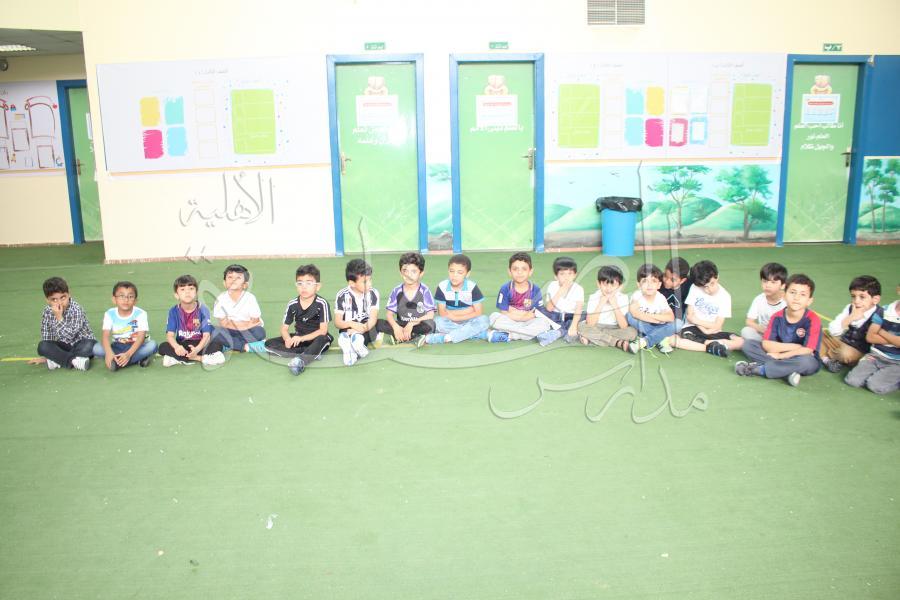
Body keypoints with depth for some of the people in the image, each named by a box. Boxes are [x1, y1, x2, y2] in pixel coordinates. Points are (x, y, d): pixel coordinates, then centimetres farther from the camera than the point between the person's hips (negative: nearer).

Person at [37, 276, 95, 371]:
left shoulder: (76, 310, -20)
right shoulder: (47, 312, -6)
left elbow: (70, 336, -28)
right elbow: (46, 337, 4)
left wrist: (59, 317, -34)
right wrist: (47, 355, -1)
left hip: (80, 343, -4)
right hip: (63, 346, 4)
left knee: (89, 345, -36)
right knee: (42, 346, -23)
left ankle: (58, 359, -25)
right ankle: (73, 360, -29)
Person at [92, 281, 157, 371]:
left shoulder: (140, 314, -14)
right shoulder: (109, 314, -8)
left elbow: (141, 337, -24)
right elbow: (105, 336, -19)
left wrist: (128, 354, -40)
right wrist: (109, 353, -40)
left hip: (136, 347, -2)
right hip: (117, 347, 2)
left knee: (152, 345, -32)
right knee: (96, 348, -24)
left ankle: (117, 362, -24)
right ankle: (138, 359, -25)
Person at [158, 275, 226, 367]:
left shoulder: (203, 310, -10)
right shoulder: (174, 311, -5)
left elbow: (206, 335, -15)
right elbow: (170, 335, -10)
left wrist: (197, 349, -35)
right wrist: (176, 347, -34)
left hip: (199, 344, -2)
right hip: (182, 345, 2)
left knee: (217, 344, -29)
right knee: (163, 347, -26)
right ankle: (202, 358, -23)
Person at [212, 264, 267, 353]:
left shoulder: (250, 298, -14)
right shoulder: (221, 299, -11)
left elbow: (254, 323, -12)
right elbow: (224, 324, -10)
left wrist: (232, 324, -11)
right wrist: (245, 324, -13)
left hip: (248, 334, -1)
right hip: (231, 333, 1)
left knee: (259, 332, -31)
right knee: (218, 332, -27)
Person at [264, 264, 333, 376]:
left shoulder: (322, 304, -16)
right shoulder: (292, 304, -4)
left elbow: (323, 330, -18)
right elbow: (284, 328, 0)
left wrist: (302, 338, -29)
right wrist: (288, 339, -24)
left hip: (316, 338, -5)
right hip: (298, 338, 5)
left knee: (322, 339, -39)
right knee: (269, 343, -15)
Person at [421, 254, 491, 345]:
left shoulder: (472, 287, -10)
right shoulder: (442, 287, -8)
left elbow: (478, 312, -11)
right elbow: (442, 313, -10)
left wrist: (451, 313, -14)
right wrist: (467, 310, -14)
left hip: (468, 322, 1)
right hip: (450, 324, 0)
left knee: (484, 320, -29)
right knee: (438, 321, -30)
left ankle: (447, 337, -32)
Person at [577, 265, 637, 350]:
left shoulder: (623, 298, -11)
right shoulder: (593, 298, -12)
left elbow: (624, 326, -20)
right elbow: (590, 324, -21)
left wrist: (614, 305, -26)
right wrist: (601, 304, -26)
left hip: (615, 329, -1)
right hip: (597, 328, 1)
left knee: (632, 332, -27)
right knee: (581, 326, -28)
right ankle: (618, 342, -24)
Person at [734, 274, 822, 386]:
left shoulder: (813, 320, -17)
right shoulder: (777, 317, -6)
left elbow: (807, 350, -23)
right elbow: (767, 345, -12)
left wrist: (779, 355, -17)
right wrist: (794, 346, -20)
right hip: (778, 356, 4)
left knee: (806, 362, -40)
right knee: (748, 344, -11)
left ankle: (759, 369, -26)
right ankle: (787, 372, -27)